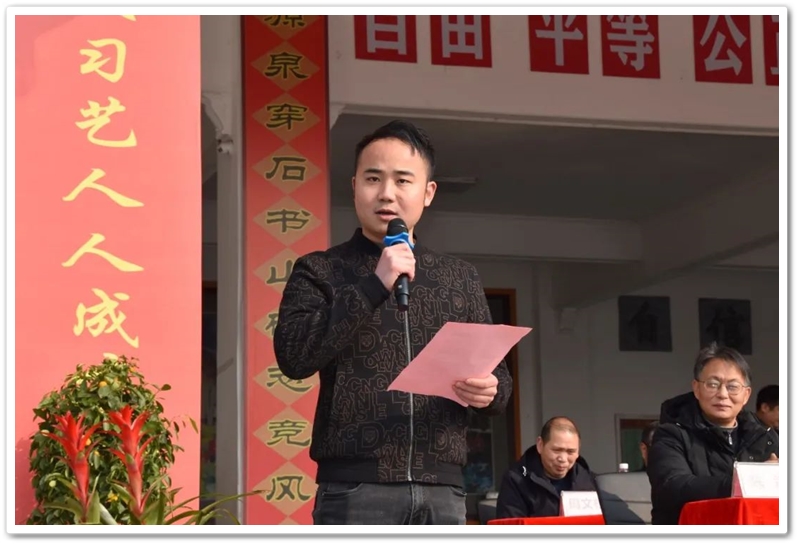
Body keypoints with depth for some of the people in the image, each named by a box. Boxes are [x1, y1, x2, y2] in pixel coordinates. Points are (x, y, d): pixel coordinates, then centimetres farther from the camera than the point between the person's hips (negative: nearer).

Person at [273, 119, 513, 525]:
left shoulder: (460, 277, 17)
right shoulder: (320, 271, 6)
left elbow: (497, 374, 19)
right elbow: (294, 355, -11)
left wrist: (489, 391, -5)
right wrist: (375, 285, -13)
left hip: (442, 491, 4)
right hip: (356, 489, -4)